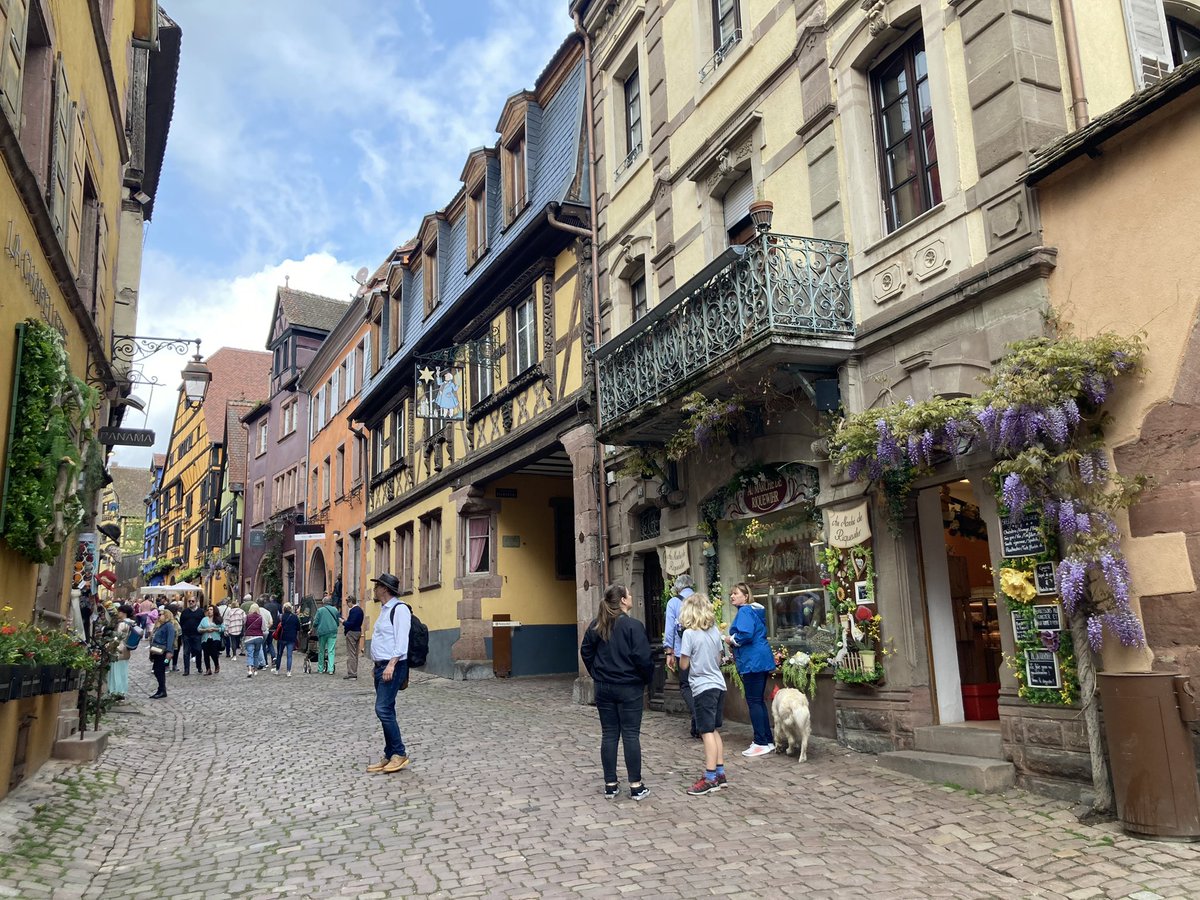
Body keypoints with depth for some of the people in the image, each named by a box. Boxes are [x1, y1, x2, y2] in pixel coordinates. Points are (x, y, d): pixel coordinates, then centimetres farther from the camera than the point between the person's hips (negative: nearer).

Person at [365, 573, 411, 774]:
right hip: (381, 667, 10)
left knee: (383, 709, -13)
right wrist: (376, 665, 20)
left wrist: (391, 665, -25)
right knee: (386, 712, 10)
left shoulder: (399, 609, -13)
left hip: (392, 667, -10)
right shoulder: (385, 610, 17)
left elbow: (401, 641, -20)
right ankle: (390, 757, 15)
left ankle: (399, 753, -4)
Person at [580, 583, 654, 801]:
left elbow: (586, 652, 10)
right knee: (631, 734, 2)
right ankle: (636, 786, 7)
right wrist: (647, 679, -1)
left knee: (609, 735, 9)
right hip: (629, 687, -5)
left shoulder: (596, 625, 3)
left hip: (603, 688, 5)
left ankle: (610, 785, 14)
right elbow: (643, 658, -17)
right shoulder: (633, 625, -14)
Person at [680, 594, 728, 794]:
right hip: (718, 685, 7)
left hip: (703, 687, -7)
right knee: (715, 730, 15)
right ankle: (720, 773, 20)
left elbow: (684, 665, -8)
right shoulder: (715, 631, 6)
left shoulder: (689, 633, -12)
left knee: (708, 732, -6)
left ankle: (710, 779, -5)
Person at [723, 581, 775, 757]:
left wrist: (731, 640, -10)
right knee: (758, 701, 15)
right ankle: (768, 741, 20)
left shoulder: (745, 611, -13)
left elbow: (746, 635, -27)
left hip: (752, 662, -10)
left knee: (753, 701, -4)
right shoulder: (755, 610, 17)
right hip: (761, 661, 10)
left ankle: (761, 744, -1)